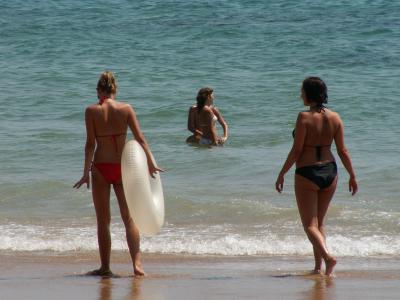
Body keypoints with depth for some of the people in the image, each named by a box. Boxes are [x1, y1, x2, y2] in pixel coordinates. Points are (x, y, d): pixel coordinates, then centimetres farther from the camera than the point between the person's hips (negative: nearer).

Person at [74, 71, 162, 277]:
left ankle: (105, 267, 10)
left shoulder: (92, 111, -7)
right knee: (129, 218, 9)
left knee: (103, 221, 8)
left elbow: (90, 143, -9)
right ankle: (137, 263, -3)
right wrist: (151, 163, 4)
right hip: (123, 167, 1)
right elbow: (140, 139, -3)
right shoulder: (126, 109, -2)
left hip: (100, 167, -1)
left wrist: (86, 173, -5)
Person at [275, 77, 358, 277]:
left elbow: (296, 150, -13)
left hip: (307, 173, -6)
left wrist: (281, 174, -5)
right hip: (329, 172, 6)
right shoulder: (335, 118, 1)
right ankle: (318, 267, 16)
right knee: (319, 222, 18)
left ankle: (327, 256, -25)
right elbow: (342, 151, 2)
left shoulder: (304, 117, -14)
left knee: (310, 224, -1)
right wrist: (352, 176, 12)